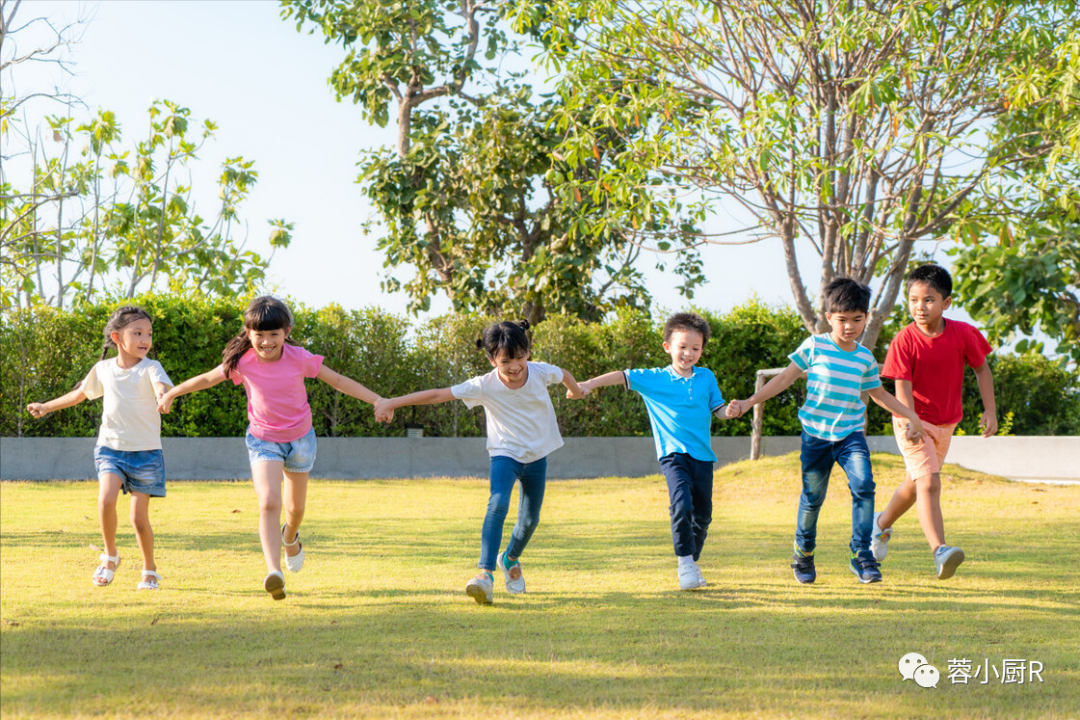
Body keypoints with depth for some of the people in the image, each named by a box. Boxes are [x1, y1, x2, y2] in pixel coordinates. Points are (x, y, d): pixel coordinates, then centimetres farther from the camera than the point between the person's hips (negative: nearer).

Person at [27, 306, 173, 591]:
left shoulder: (150, 368, -7)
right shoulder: (104, 369, 5)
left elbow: (162, 387, -30)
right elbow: (81, 393, 24)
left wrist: (164, 396, -54)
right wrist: (47, 407, 31)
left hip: (145, 451, -2)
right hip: (110, 447, 2)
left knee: (139, 517, -2)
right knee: (106, 500, -21)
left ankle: (150, 570, 21)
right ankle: (110, 556, 4)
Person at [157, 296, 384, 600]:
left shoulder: (298, 358, -18)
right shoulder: (243, 362, -16)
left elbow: (337, 380, -9)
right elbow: (207, 379, 0)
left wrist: (377, 400, -11)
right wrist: (171, 394, 6)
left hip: (300, 438, 1)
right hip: (263, 440, -1)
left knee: (296, 507, 18)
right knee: (268, 502, -23)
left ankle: (290, 537, 54)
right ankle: (274, 572, -29)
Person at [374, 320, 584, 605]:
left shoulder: (540, 372, -17)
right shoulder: (484, 386, -22)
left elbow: (564, 374, 8)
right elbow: (437, 394, -23)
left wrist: (576, 391, 30)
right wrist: (392, 402, -26)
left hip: (537, 455, 3)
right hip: (505, 453, -3)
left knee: (530, 519, 9)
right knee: (498, 505, -28)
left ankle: (510, 559, 41)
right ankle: (486, 573, -33)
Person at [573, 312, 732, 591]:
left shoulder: (706, 377, 11)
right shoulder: (654, 378, 3)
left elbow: (718, 410, 12)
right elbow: (622, 376, 2)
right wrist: (589, 385, -7)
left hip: (703, 455, 3)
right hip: (673, 452, -3)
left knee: (703, 515, 6)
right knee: (682, 504, -24)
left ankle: (693, 563, 26)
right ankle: (685, 562, -15)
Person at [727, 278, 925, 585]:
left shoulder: (865, 358, 6)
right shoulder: (814, 346, -4)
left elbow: (879, 393, 21)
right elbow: (785, 378, 1)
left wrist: (911, 416, 18)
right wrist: (749, 402, -4)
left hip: (851, 434, 2)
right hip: (816, 434, -2)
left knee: (863, 485, -19)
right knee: (812, 496, 4)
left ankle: (862, 555, -11)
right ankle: (803, 554, 27)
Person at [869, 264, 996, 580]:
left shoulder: (963, 334, -11)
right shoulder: (904, 341, -19)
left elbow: (981, 368, 4)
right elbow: (903, 387, -22)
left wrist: (990, 410, -3)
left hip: (945, 424, 5)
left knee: (915, 484, 21)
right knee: (929, 483, -22)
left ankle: (882, 523, 48)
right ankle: (940, 552, -32)